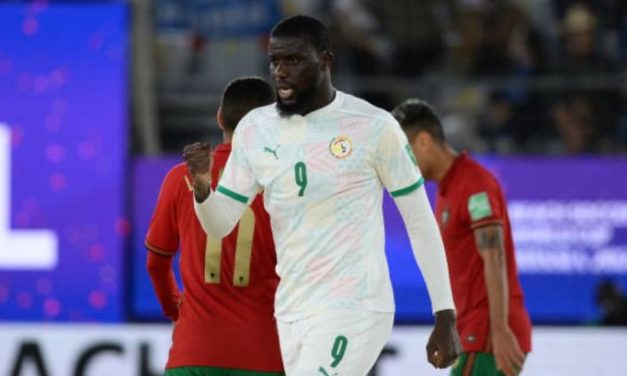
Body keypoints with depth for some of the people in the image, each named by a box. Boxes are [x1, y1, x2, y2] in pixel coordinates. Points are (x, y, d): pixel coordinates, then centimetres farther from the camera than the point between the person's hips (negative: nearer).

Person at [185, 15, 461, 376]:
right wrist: (201, 185, -15)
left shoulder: (373, 127, -8)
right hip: (292, 313, 6)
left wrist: (445, 315, -5)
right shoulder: (255, 130, 5)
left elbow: (420, 221, -3)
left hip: (353, 310, -6)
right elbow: (219, 225, 8)